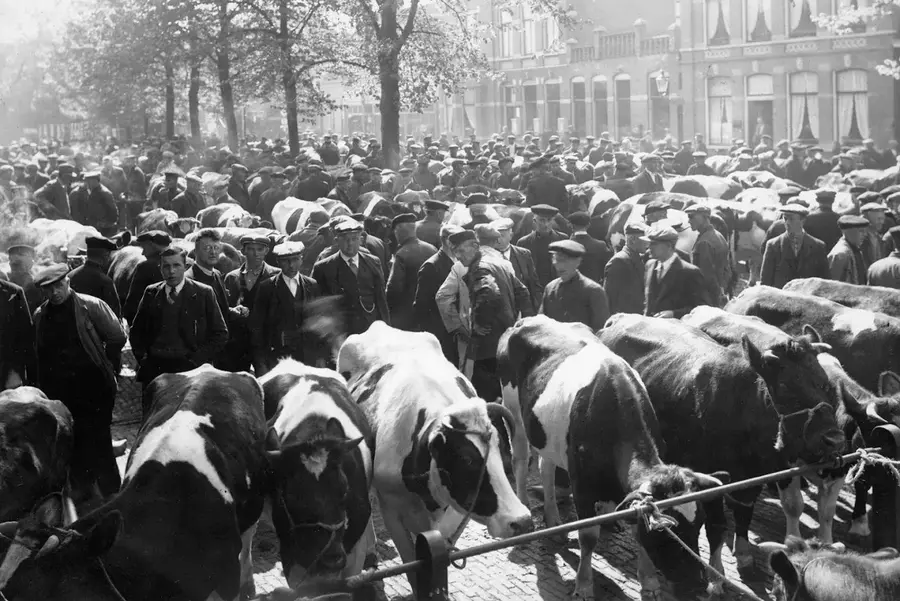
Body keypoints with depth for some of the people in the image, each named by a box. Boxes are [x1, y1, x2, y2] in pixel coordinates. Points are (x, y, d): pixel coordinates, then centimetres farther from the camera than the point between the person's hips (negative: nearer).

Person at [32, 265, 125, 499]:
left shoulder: (92, 306, -8)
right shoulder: (40, 315, 6)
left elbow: (117, 337, -6)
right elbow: (39, 354, 12)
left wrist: (104, 365, 0)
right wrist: (45, 386, 8)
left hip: (94, 386, -4)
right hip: (59, 389, 4)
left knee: (98, 440, -2)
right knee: (71, 442, 11)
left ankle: (111, 494, 9)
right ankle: (80, 487, 25)